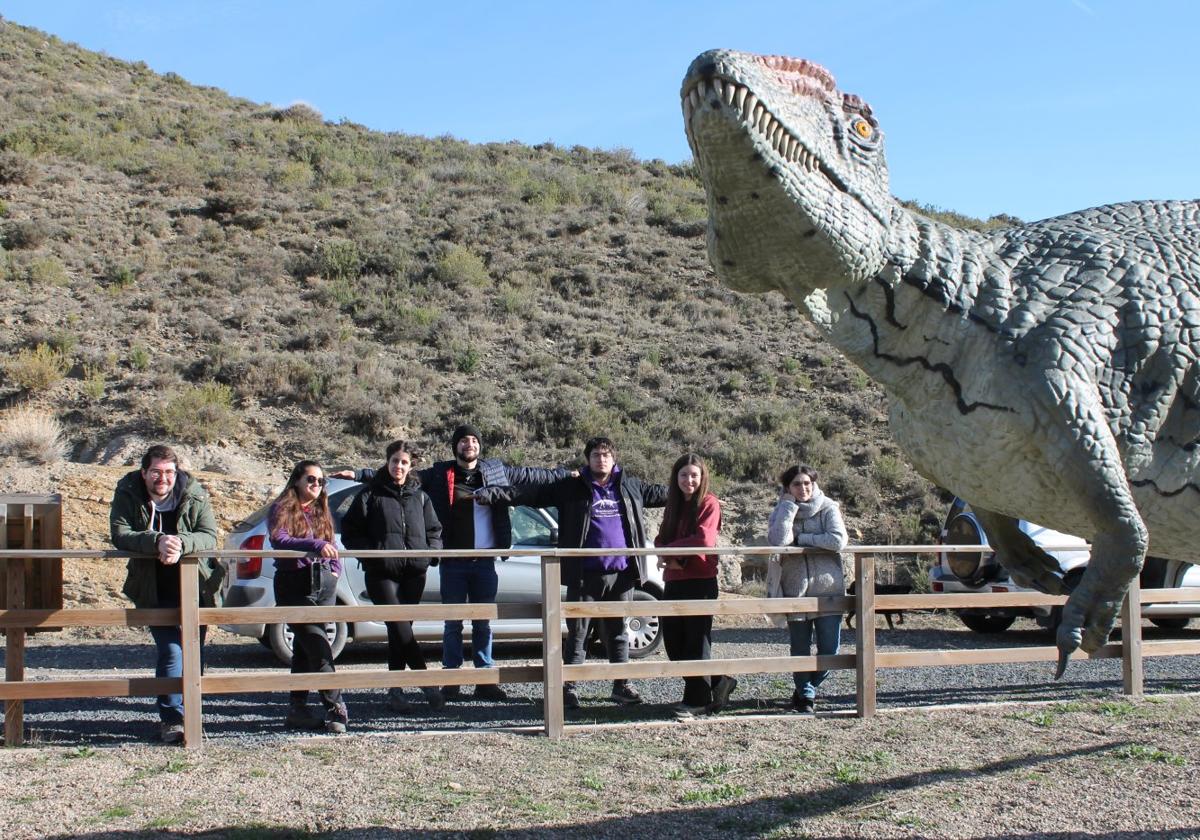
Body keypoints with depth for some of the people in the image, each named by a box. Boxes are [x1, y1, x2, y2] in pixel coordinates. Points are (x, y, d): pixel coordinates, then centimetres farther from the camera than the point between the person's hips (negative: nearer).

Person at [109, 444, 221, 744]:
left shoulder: (195, 496, -7)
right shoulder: (128, 494, -8)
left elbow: (209, 536, -14)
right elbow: (119, 534, -19)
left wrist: (180, 543, -35)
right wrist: (157, 542, -36)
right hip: (155, 592, -2)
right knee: (170, 650, -13)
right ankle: (171, 719, -5)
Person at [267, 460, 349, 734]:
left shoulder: (321, 512, 20)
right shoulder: (282, 509, -1)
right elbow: (279, 539, -17)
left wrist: (335, 568, 5)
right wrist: (315, 545, -28)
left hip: (324, 583, 6)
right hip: (295, 584, -6)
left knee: (305, 645, 8)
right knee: (317, 645, -12)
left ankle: (297, 707, 13)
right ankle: (335, 708, -12)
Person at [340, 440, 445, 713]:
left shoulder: (420, 496, 17)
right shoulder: (370, 495, 7)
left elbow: (434, 531, 21)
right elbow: (350, 532, 4)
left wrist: (430, 552, 1)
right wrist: (371, 551, -10)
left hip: (414, 572, 3)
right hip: (382, 573, -3)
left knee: (400, 630, 6)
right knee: (400, 628, -15)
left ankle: (395, 689, 11)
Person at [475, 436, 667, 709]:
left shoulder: (630, 487, 10)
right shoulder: (571, 488, 1)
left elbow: (659, 493, 25)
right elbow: (528, 493, -4)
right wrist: (487, 494, -11)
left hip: (622, 574, 3)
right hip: (585, 575, -3)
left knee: (618, 633, 12)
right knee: (577, 633, 2)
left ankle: (621, 686, 21)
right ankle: (568, 688, 9)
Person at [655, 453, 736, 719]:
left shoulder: (709, 504, -5)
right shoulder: (673, 506, 17)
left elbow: (704, 539, -18)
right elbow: (662, 538, 11)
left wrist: (670, 549, -9)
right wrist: (671, 556, -11)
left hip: (700, 581, -8)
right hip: (674, 580, 8)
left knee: (696, 640, -4)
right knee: (673, 642, 9)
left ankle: (698, 700, 3)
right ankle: (718, 683, 23)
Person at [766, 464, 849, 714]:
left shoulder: (828, 508, 1)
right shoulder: (781, 512, 5)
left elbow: (838, 540, -16)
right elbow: (778, 540, -16)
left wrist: (800, 538, -10)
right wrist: (790, 504, -12)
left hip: (828, 589, -1)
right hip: (796, 591, 1)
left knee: (829, 651, 0)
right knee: (800, 649, 5)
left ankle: (807, 689, 24)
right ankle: (805, 695, 23)